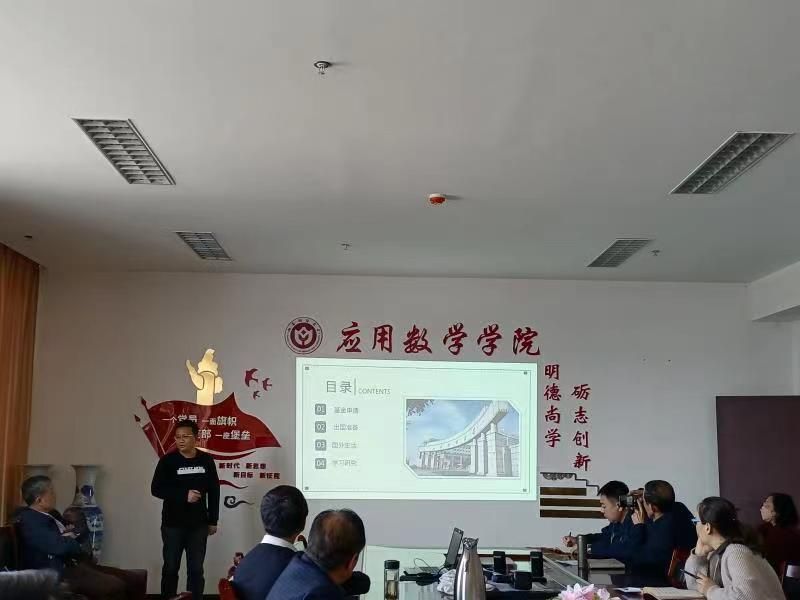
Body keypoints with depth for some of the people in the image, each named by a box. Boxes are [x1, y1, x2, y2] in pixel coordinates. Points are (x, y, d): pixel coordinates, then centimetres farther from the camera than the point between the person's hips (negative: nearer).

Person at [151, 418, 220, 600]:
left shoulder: (206, 460, 1)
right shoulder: (168, 461, -5)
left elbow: (214, 491, 7)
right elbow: (156, 489, -10)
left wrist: (213, 520, 6)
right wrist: (184, 495, -20)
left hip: (199, 525, 1)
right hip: (173, 524, -1)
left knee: (196, 569, 5)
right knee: (170, 567, 5)